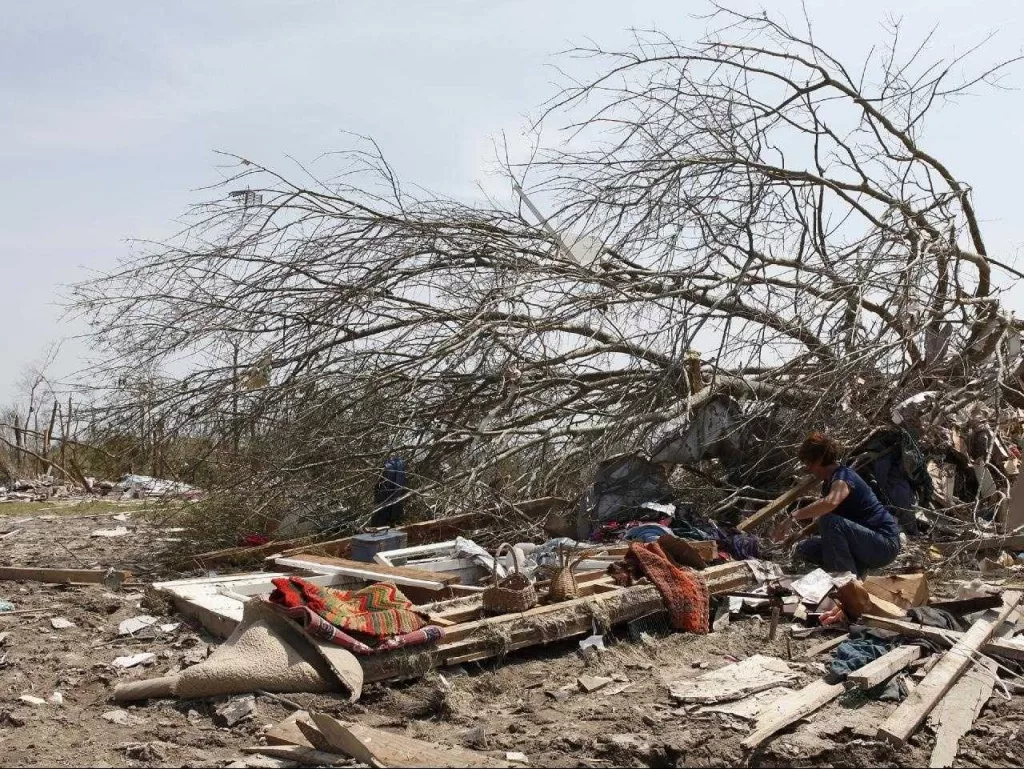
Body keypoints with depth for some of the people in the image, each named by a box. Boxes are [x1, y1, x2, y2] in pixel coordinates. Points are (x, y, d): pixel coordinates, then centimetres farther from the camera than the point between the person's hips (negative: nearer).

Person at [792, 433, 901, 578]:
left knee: (829, 521, -32)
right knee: (805, 548, 5)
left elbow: (830, 503, -45)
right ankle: (857, 569, 7)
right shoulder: (828, 483, 10)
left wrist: (794, 516, -34)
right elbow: (820, 514, 21)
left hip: (885, 545, -10)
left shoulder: (843, 478, -21)